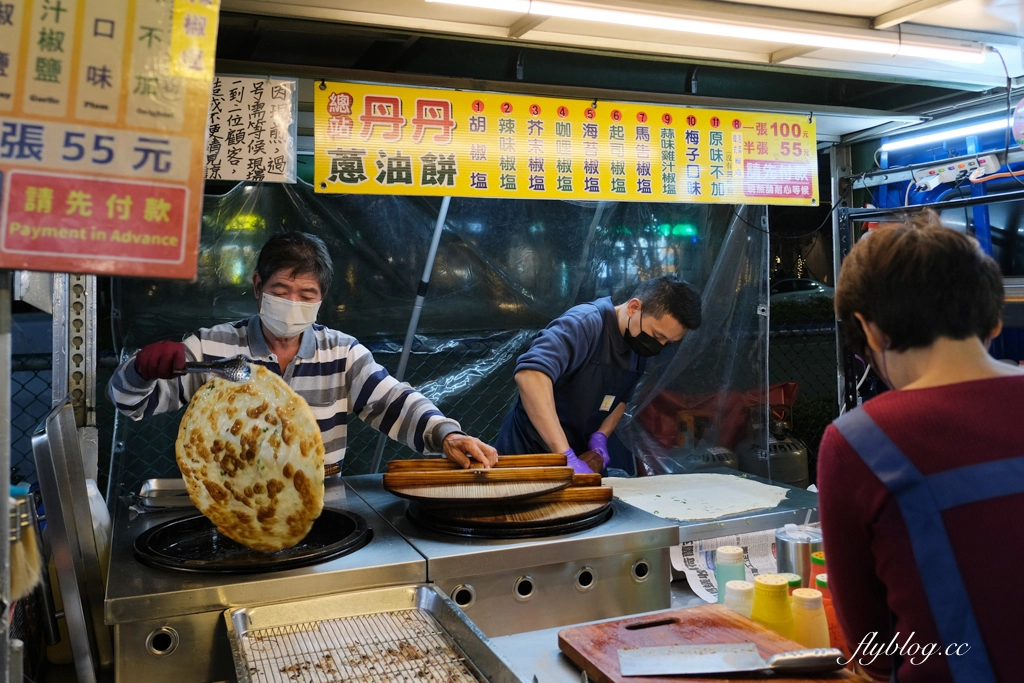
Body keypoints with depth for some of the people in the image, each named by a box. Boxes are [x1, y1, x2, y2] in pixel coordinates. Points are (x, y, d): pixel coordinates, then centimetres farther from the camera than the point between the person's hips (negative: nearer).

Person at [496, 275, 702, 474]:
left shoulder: (639, 345, 0)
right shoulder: (585, 323, -23)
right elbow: (530, 374, -39)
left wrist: (601, 436, -5)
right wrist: (566, 456, -41)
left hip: (579, 456, 7)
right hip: (529, 454, -6)